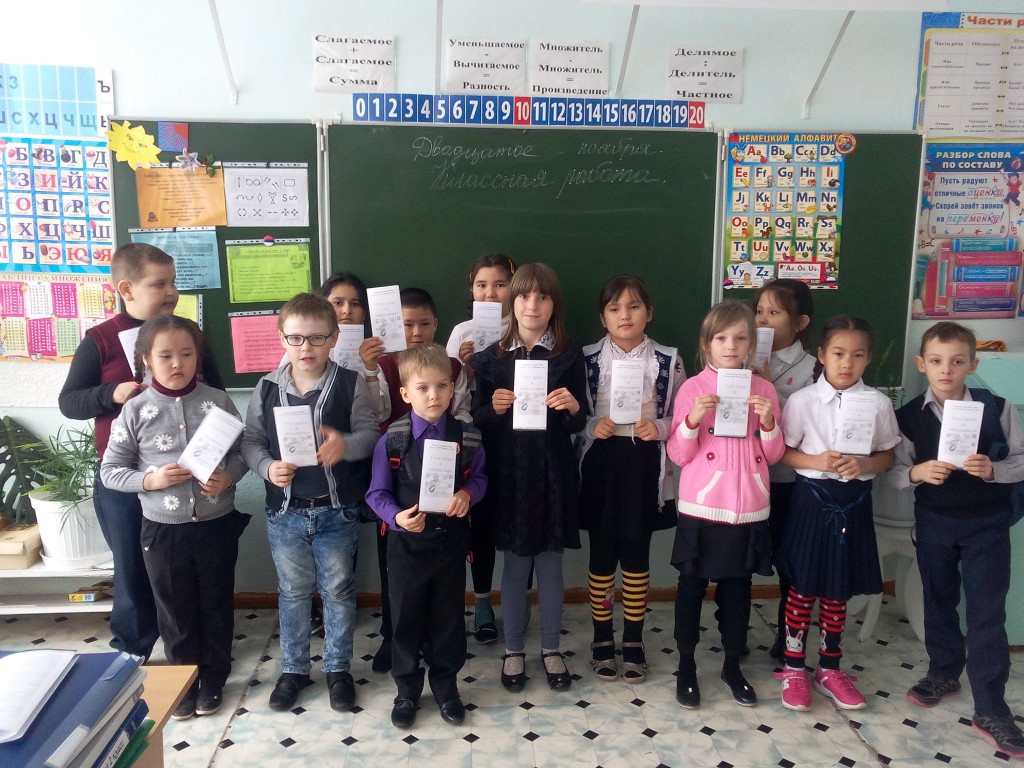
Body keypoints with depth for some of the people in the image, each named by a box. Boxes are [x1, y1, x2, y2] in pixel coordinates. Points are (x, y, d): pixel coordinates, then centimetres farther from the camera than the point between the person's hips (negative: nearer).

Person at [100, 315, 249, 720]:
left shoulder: (218, 401, -6)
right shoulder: (135, 410, -6)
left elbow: (242, 451, 2)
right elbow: (110, 471, 0)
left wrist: (228, 477, -17)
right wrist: (150, 479, -17)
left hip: (217, 524, 0)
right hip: (163, 530, 0)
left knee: (216, 605, 15)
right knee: (175, 611, 15)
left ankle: (213, 679, 35)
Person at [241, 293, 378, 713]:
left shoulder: (350, 384, -7)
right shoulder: (267, 388, -2)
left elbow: (370, 434, -8)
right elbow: (250, 441, 3)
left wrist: (346, 444, -28)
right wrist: (267, 468, -15)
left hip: (337, 510, -1)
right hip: (285, 511, 2)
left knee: (338, 590, 12)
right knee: (293, 592, 16)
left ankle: (338, 668, 30)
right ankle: (294, 668, 33)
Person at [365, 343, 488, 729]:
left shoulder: (467, 437, -8)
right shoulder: (392, 440, -11)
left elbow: (479, 478, 5)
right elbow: (378, 492, -4)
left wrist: (467, 493, -17)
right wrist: (397, 517, -23)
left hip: (451, 541, 1)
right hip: (407, 543, -1)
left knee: (449, 617, 15)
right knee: (406, 618, 13)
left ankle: (446, 687, 37)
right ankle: (406, 690, 34)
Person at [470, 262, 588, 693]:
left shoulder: (569, 356, 0)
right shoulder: (494, 357, 0)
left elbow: (580, 423, 1)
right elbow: (478, 418, 2)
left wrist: (573, 407, -20)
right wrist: (493, 407, -18)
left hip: (554, 474, 0)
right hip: (509, 474, 0)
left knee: (550, 564, 11)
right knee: (515, 564, 10)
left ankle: (551, 648, 29)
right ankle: (513, 649, 27)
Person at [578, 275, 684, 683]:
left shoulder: (667, 360, -2)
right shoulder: (588, 359, -2)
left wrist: (660, 428, -15)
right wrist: (592, 426, -16)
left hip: (645, 466, 0)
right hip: (601, 464, 0)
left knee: (637, 556, 11)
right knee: (601, 555, 10)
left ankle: (633, 641, 28)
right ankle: (602, 639, 27)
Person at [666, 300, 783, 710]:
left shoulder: (764, 389, 3)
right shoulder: (693, 388, -5)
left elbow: (773, 455, 6)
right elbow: (678, 455, -5)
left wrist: (767, 422, -12)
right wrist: (692, 419, -20)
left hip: (749, 509, 2)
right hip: (701, 507, -2)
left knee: (738, 587, 15)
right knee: (692, 586, 9)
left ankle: (733, 664, 32)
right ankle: (686, 666, 25)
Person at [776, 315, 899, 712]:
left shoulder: (878, 403, -2)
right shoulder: (802, 400, -8)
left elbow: (887, 455, 5)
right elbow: (782, 453, -4)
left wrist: (863, 464, -15)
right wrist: (817, 462, -20)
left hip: (854, 501, 2)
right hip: (812, 497, -2)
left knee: (838, 591, 14)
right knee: (803, 587, 7)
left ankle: (829, 668, 30)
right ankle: (793, 668, 23)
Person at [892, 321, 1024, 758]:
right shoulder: (909, 416, -6)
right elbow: (895, 470, -3)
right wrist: (917, 472, -23)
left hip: (987, 523, -2)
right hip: (933, 522, 2)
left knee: (987, 614, 0)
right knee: (938, 601, 18)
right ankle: (944, 672, 40)